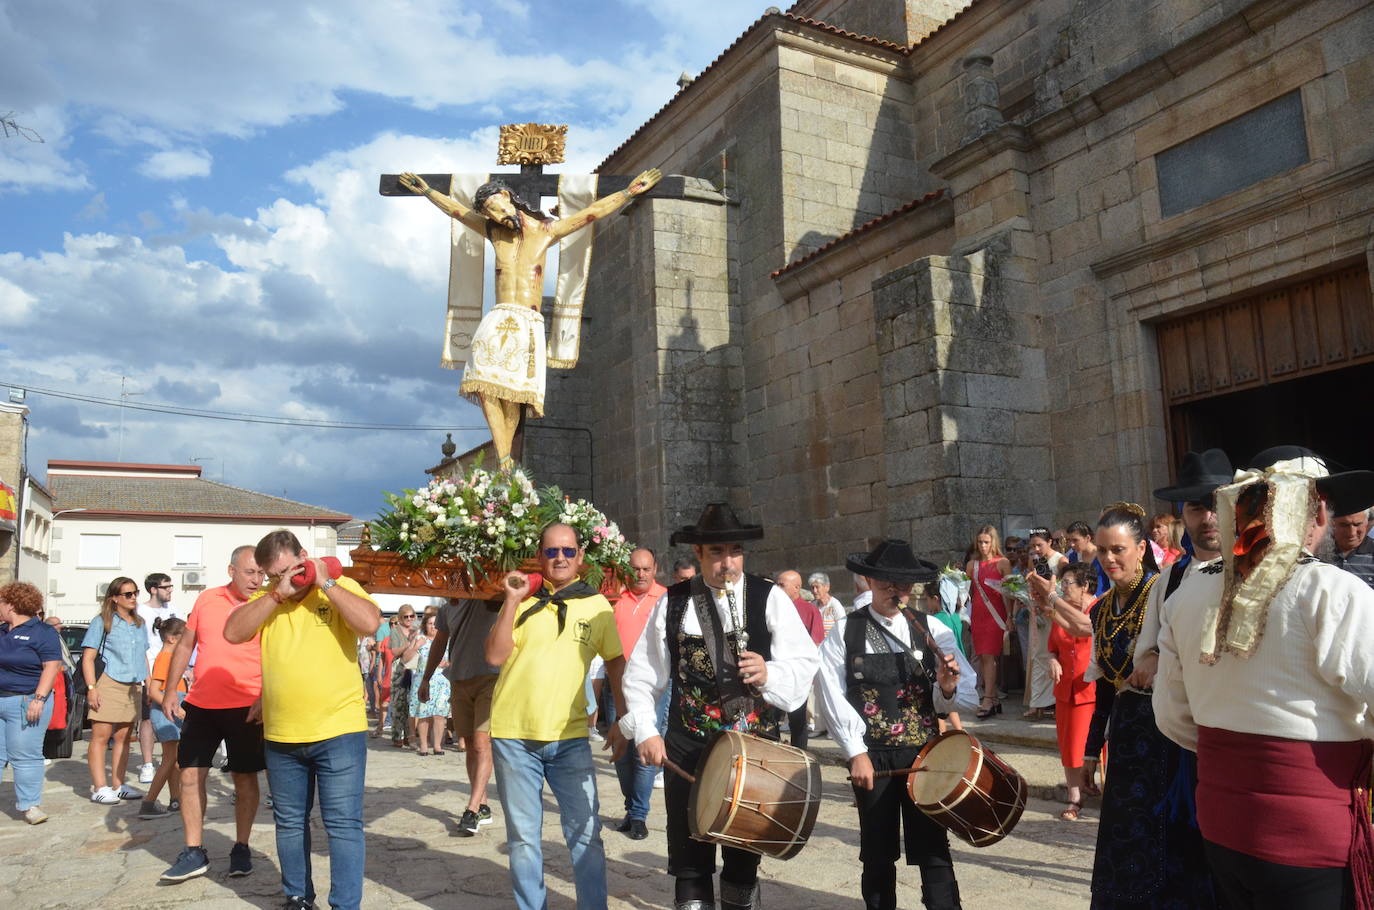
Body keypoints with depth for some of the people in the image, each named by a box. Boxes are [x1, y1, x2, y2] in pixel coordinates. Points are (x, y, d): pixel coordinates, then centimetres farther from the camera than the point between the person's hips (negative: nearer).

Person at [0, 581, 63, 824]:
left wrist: (39, 698, -19)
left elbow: (52, 667, -13)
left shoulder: (42, 632, -7)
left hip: (26, 702, -7)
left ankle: (29, 804, 5)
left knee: (25, 756, -4)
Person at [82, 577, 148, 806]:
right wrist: (91, 688, -13)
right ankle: (99, 788, 0)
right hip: (108, 685, -5)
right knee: (101, 737, -3)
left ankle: (118, 785, 16)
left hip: (133, 688, 6)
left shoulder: (139, 623, 16)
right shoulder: (102, 622, 0)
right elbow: (88, 658, -4)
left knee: (123, 737, 9)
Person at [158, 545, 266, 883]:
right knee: (190, 774, 5)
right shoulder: (207, 599, 5)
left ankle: (241, 848, 21)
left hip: (246, 708, -3)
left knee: (244, 778, 6)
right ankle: (193, 852, 16)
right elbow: (185, 646, 13)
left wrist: (265, 699, -17)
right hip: (200, 703, 3)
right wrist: (170, 691, 9)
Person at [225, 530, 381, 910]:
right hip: (281, 736, 5)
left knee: (343, 824, -1)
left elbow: (370, 623, -21)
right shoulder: (265, 598, 7)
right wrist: (277, 593, -15)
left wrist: (325, 583, -17)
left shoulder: (342, 587, -4)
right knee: (290, 823, 18)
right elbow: (233, 633, -8)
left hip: (339, 731, -4)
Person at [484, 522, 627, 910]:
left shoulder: (597, 605, 3)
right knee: (523, 837, 10)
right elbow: (495, 656, -9)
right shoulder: (522, 601, 0)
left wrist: (622, 718, 7)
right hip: (514, 735, 0)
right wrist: (512, 601, -15)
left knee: (585, 834, 2)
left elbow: (615, 661, 12)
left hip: (570, 738, 0)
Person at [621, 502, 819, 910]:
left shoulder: (770, 598, -1)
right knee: (689, 860, 7)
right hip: (687, 746, 1)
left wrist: (769, 674, -27)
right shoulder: (672, 602, 2)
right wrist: (645, 732, -6)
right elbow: (641, 674, 5)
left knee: (744, 857, 13)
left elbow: (805, 662, -8)